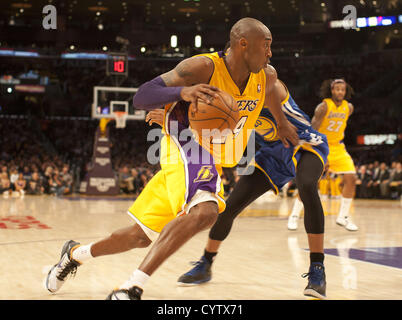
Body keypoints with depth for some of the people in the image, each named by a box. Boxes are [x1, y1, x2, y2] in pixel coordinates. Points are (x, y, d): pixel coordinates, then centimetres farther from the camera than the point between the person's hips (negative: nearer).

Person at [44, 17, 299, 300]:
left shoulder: (266, 76, -2)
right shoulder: (204, 67, -21)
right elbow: (141, 98, -26)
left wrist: (282, 123, 32)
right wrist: (182, 91, -43)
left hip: (212, 163, 7)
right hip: (187, 150, -7)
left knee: (142, 236, 13)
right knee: (204, 211, -37)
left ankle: (76, 253, 35)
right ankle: (131, 288, -34)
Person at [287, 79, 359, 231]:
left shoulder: (349, 108, -1)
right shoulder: (324, 106, -17)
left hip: (337, 147, 5)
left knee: (351, 178, -7)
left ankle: (343, 216, 4)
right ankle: (295, 215, 4)